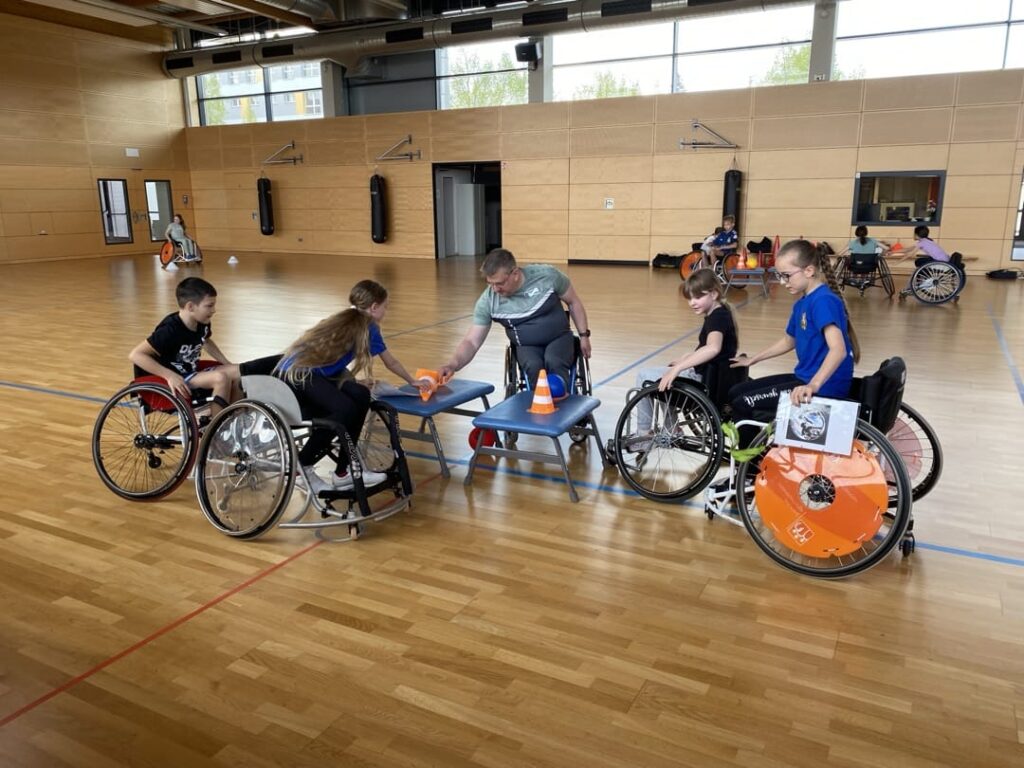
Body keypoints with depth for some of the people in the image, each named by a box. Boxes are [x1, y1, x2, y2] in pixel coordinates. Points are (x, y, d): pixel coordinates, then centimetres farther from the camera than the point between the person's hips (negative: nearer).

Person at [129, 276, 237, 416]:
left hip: (192, 375, 8)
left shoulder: (202, 323, -2)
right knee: (220, 378, -27)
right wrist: (170, 375, -32)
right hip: (175, 381, -8)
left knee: (237, 372, -10)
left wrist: (227, 364, 9)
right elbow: (135, 355, -27)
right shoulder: (170, 330, -25)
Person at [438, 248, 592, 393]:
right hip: (527, 346, 1)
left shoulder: (547, 275, -16)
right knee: (534, 367, -33)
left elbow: (573, 302, 1)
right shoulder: (487, 301, -14)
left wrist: (584, 335, 1)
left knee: (554, 363, -34)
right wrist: (453, 364, -31)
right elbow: (472, 341, -13)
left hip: (559, 338, -1)